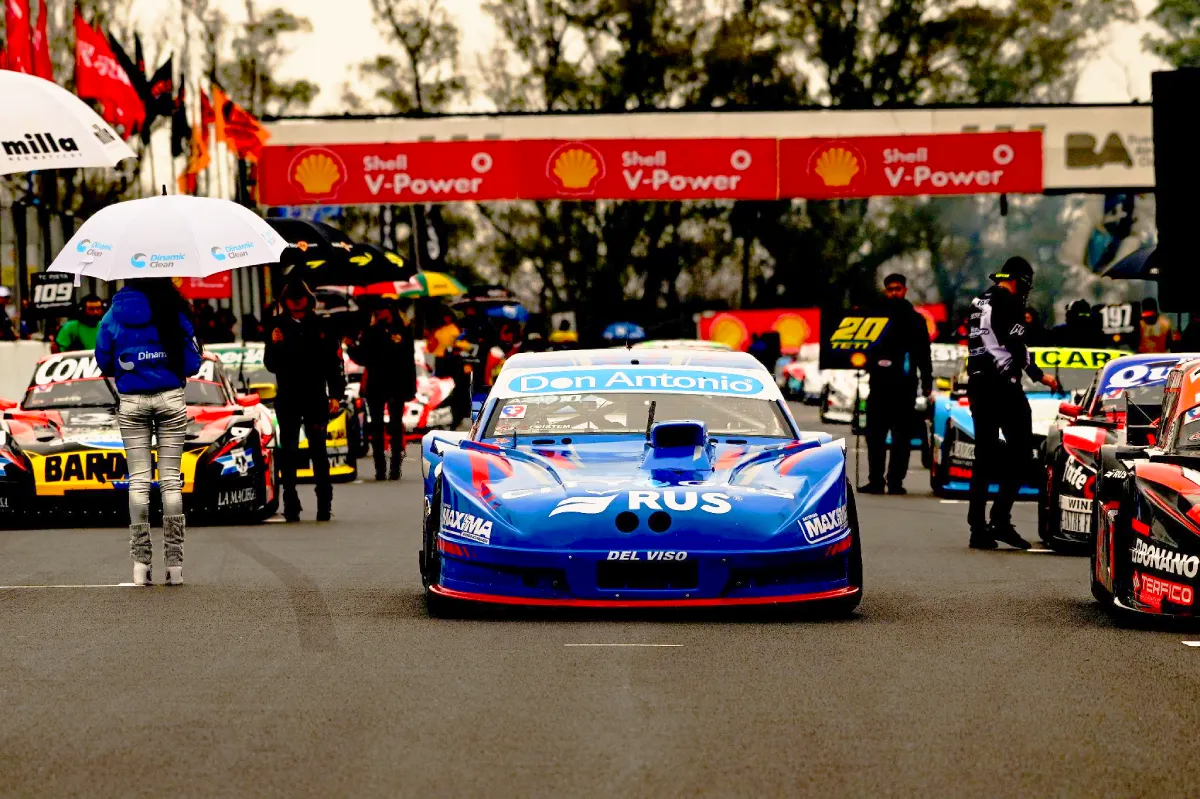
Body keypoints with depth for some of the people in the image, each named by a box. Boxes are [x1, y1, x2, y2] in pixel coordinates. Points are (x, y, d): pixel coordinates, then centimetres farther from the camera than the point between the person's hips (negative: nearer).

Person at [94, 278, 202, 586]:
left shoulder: (116, 313, 0)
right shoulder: (176, 310, -3)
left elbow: (103, 359, 4)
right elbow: (192, 362, -1)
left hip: (131, 402, 1)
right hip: (170, 399, 0)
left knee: (138, 480, 4)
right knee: (170, 479, 2)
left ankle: (141, 562, -2)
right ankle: (174, 563, -1)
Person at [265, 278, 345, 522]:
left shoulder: (320, 327, 5)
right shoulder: (278, 327, 4)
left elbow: (334, 362, 7)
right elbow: (271, 365, 3)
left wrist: (336, 395, -1)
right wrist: (274, 346, -17)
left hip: (316, 398, -1)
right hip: (287, 399, 1)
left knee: (318, 451, -1)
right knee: (288, 453, 1)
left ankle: (325, 505, 2)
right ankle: (291, 505, 3)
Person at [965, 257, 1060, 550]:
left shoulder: (980, 301, 18)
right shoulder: (1010, 301, -8)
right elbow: (1015, 345, -15)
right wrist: (1039, 375, -7)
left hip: (977, 384, 9)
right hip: (1003, 384, -9)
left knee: (984, 457, 10)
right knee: (1020, 450, -6)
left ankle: (978, 527, 7)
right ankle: (1000, 519, -15)